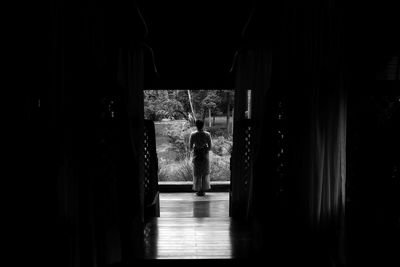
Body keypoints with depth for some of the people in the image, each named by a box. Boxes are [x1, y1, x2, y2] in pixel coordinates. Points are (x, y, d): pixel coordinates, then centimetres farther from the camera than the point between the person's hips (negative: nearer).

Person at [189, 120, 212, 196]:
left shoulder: (193, 135, -10)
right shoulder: (207, 134, -9)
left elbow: (190, 148, -4)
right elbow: (210, 147, -3)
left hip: (196, 156, 0)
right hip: (205, 156, 0)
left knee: (197, 174, 12)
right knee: (205, 173, 14)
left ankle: (198, 190, 15)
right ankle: (203, 190, 16)